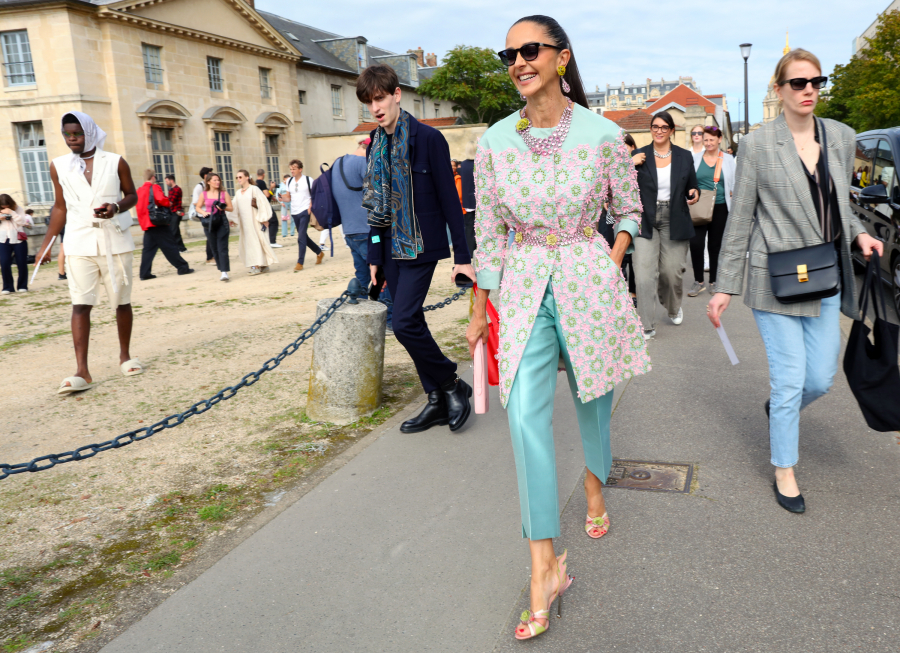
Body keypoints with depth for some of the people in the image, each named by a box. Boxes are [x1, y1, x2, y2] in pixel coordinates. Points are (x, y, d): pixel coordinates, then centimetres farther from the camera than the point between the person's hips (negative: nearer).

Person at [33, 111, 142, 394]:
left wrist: (117, 207, -13)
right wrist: (46, 244, 8)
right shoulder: (58, 166, 6)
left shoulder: (115, 162, 2)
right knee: (80, 304, -8)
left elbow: (132, 195, 9)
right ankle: (82, 371, -10)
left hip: (115, 241, 0)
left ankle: (125, 356, 24)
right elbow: (60, 207, 11)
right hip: (80, 244, 0)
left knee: (122, 301, 7)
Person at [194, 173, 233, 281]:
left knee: (222, 248, -11)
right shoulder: (204, 194, 5)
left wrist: (223, 208, -15)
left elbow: (231, 208, 5)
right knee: (215, 248, 6)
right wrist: (203, 213, -8)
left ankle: (224, 272, -17)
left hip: (222, 222, -2)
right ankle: (221, 268, 20)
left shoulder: (224, 193, 4)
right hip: (210, 223, 2)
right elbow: (198, 207, 12)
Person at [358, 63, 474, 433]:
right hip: (391, 248, 7)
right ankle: (438, 401, 19)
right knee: (411, 324, 8)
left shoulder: (428, 138, -9)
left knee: (404, 323, -15)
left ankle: (453, 385, 6)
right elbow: (376, 204, 15)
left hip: (421, 246, -7)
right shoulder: (375, 145, 10)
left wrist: (462, 256, -11)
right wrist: (374, 254, 13)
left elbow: (449, 199, -9)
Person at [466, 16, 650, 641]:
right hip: (525, 288, 1)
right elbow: (487, 231, 5)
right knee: (526, 418, -10)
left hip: (589, 279, 0)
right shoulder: (495, 142, -1)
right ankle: (545, 567, -2)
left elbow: (630, 209, 9)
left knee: (593, 400, 15)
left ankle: (595, 488, 47)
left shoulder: (603, 134, -5)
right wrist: (480, 311, 8)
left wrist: (609, 269, -5)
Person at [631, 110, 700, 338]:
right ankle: (647, 326, -3)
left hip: (674, 222, 1)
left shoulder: (684, 156, 7)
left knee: (672, 272, 4)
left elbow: (692, 187, 14)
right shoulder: (639, 155, 3)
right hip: (645, 221, -1)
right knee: (644, 274, -12)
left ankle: (674, 308, 37)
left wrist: (694, 194, -9)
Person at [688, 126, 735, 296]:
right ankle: (698, 281, 3)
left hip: (720, 208, 1)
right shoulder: (696, 159, 7)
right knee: (696, 243, -12)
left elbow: (734, 185, 9)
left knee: (715, 245, 7)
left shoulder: (728, 160, 8)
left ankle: (713, 282, 18)